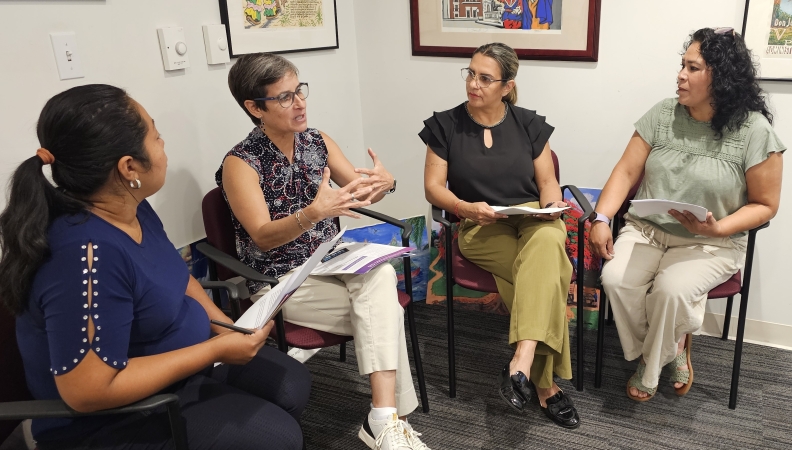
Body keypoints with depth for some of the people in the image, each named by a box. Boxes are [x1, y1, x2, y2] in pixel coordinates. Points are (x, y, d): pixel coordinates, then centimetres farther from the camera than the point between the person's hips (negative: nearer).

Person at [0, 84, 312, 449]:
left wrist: (226, 326, -4)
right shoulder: (86, 253, -34)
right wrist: (215, 350, -27)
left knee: (292, 385, 11)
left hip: (177, 361, 9)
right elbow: (88, 392, -32)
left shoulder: (130, 207, -4)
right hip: (112, 420, -8)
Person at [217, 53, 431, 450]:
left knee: (380, 273, -28)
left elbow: (359, 193, 5)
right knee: (384, 311, -22)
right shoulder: (240, 163, -12)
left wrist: (383, 183, -20)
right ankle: (389, 417, -8)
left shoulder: (318, 142, 4)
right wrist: (314, 213, -41)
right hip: (281, 281, -4)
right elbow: (263, 237, -22)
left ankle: (383, 418, -28)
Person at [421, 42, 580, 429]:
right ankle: (545, 385, -19)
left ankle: (520, 365, -41)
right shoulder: (445, 125, 4)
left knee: (546, 242, -37)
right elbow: (433, 187, 0)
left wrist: (551, 206, -12)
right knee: (550, 272, -30)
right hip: (480, 228, -2)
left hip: (535, 219, 2)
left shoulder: (529, 124, 10)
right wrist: (466, 208, -19)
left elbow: (547, 181, 11)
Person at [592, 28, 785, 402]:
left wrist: (718, 229, -20)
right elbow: (626, 172, -1)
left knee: (671, 290, -31)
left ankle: (651, 369, 2)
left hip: (712, 243, -3)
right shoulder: (662, 115, 1)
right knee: (615, 279, -24)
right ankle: (673, 348, 5)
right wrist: (601, 219, -15)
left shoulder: (754, 131, -9)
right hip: (646, 229, 3)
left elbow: (764, 205, -3)